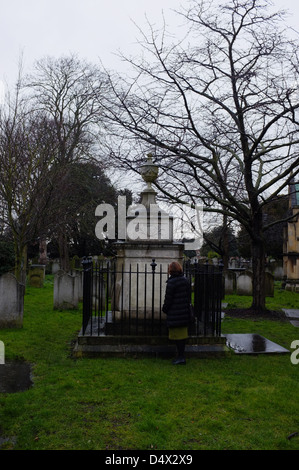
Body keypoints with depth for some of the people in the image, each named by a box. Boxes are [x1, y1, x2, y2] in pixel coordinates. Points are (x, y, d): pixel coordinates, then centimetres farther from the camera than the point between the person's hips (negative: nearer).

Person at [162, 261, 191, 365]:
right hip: (185, 312, 7)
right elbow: (189, 296, 12)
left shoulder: (171, 282, -17)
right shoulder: (186, 281, 5)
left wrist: (165, 309, 2)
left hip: (175, 313, -7)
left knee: (177, 334, 0)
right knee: (183, 334, 13)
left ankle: (181, 357, 4)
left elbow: (168, 299, -13)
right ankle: (181, 355, 22)